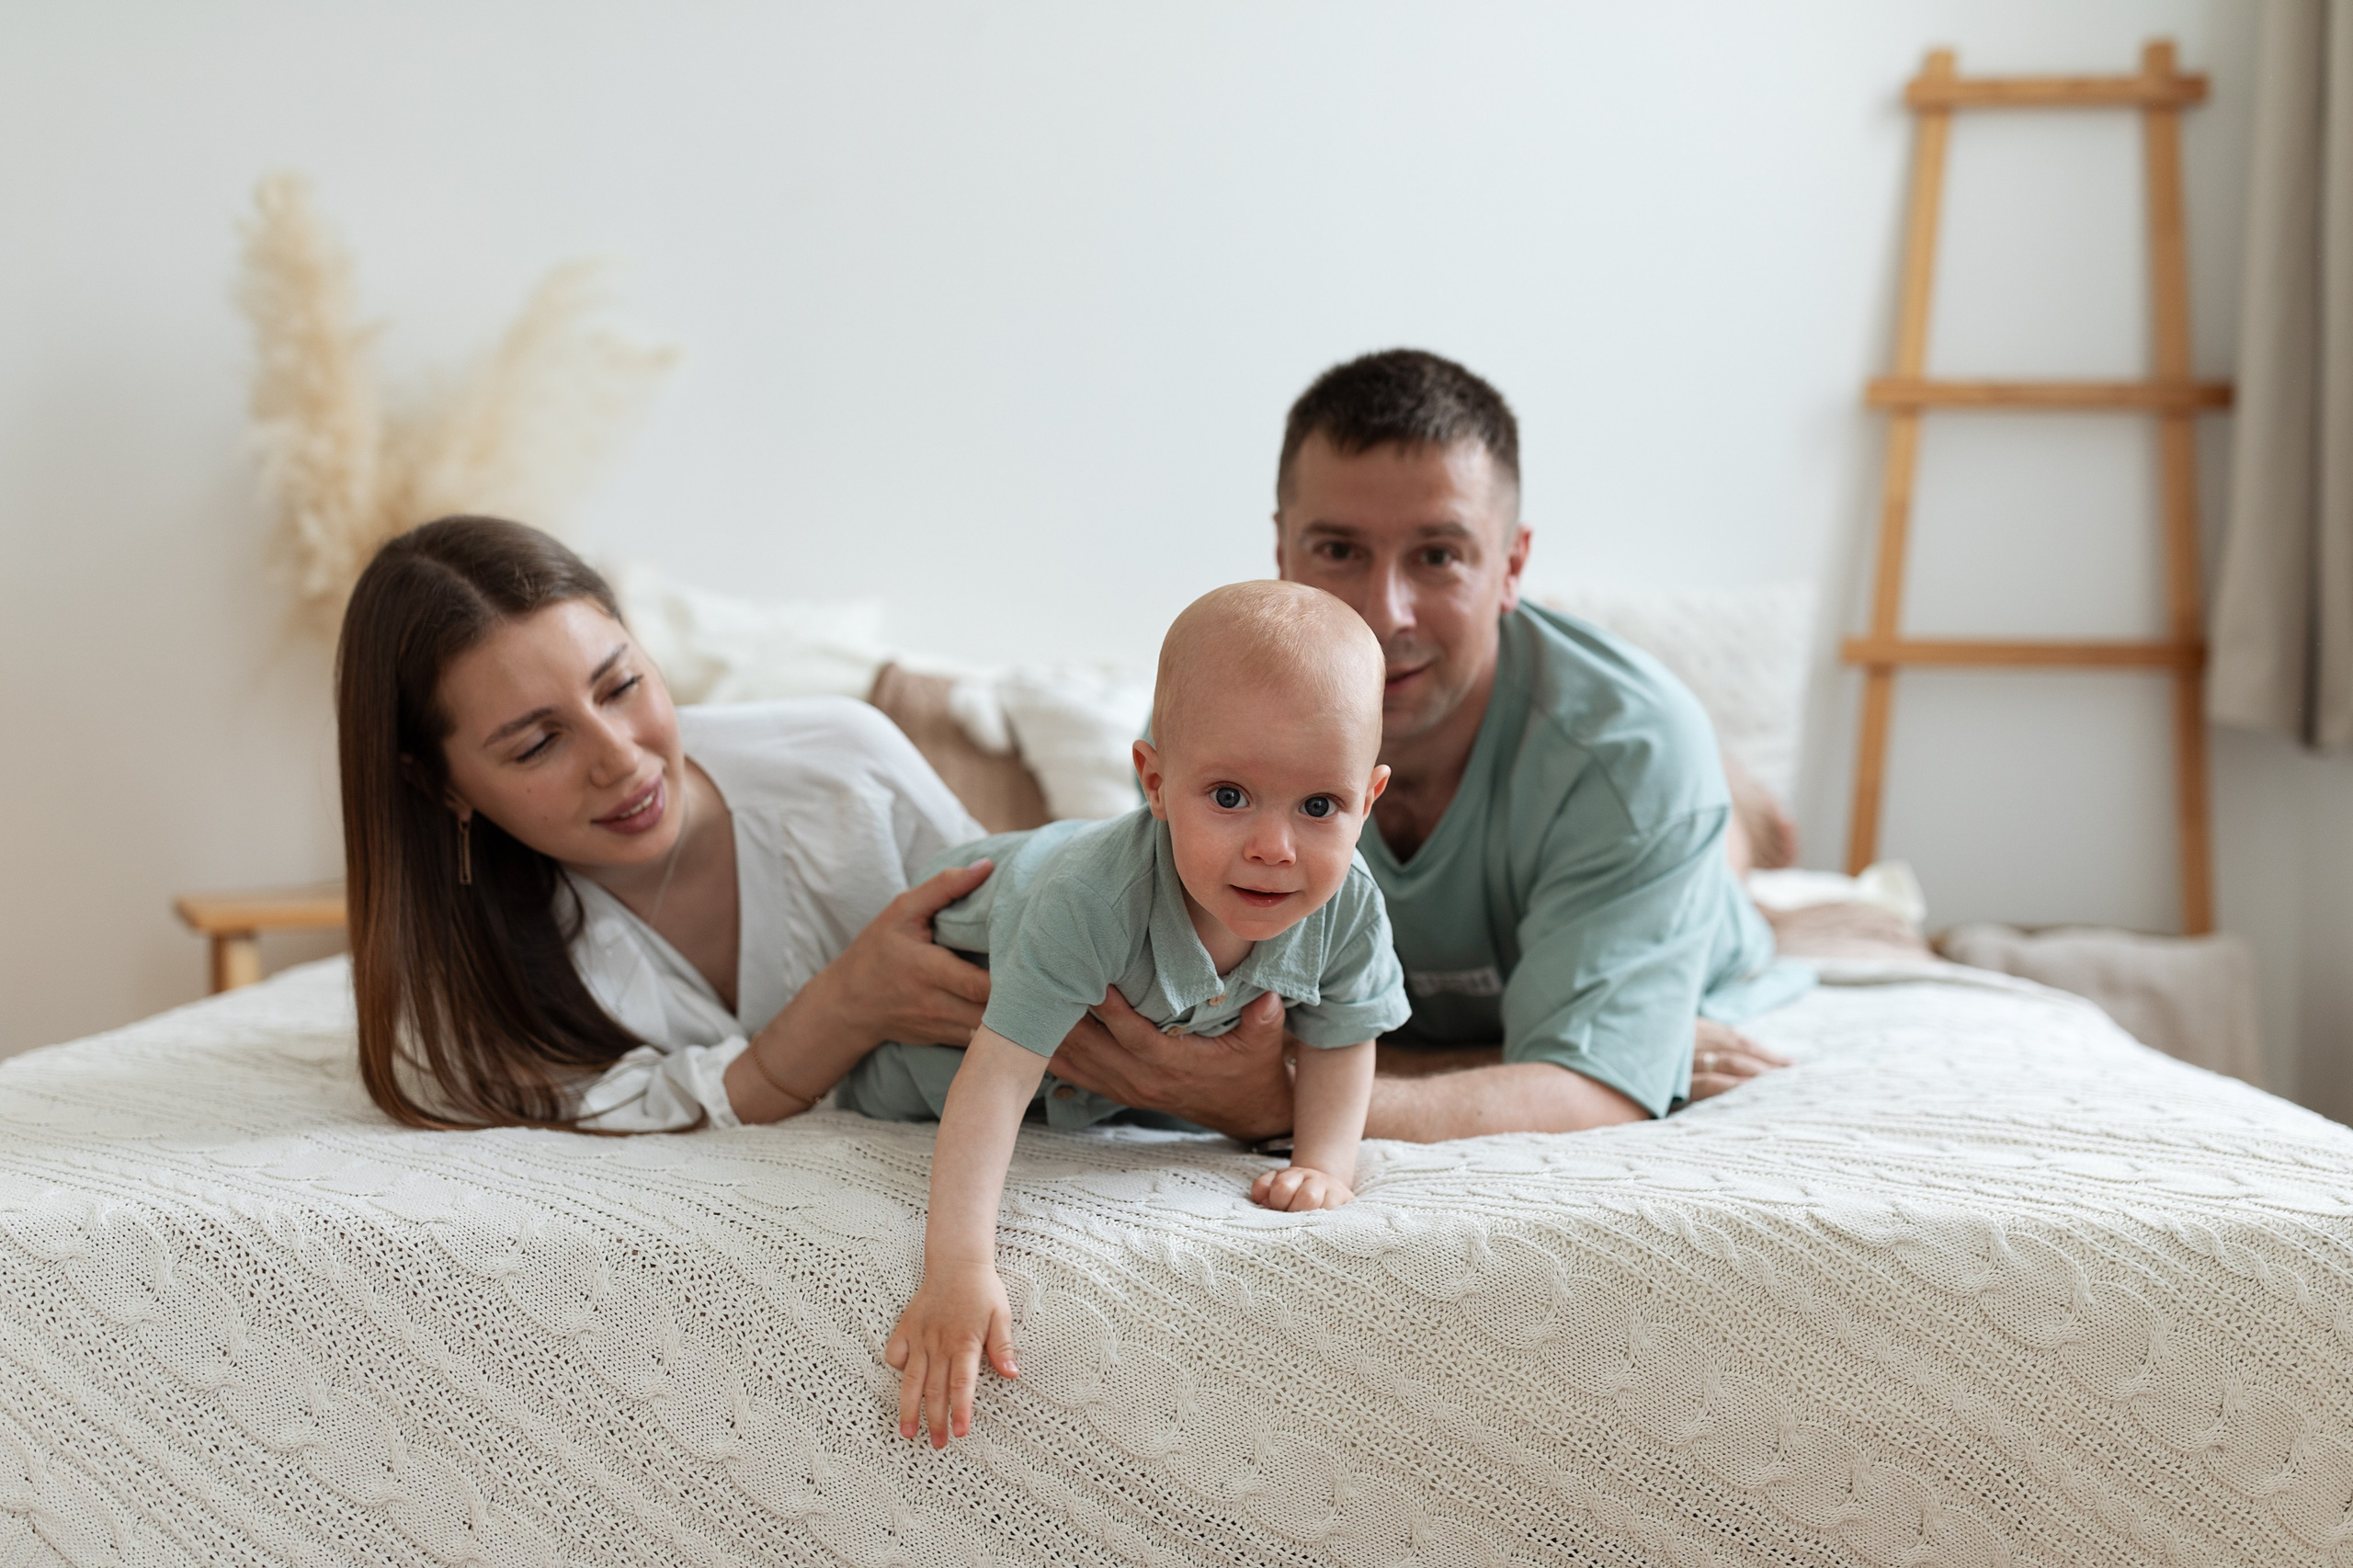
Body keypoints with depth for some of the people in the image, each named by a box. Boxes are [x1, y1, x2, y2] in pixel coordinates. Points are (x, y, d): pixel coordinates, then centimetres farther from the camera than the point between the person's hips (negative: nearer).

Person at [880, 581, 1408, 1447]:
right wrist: (959, 1269, -60)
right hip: (972, 972, -3)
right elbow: (999, 1076, -51)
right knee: (881, 1111, 19)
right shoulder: (1097, 896, -51)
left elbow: (1338, 1040, -15)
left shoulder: (1349, 910, -37)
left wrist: (1324, 1163, -31)